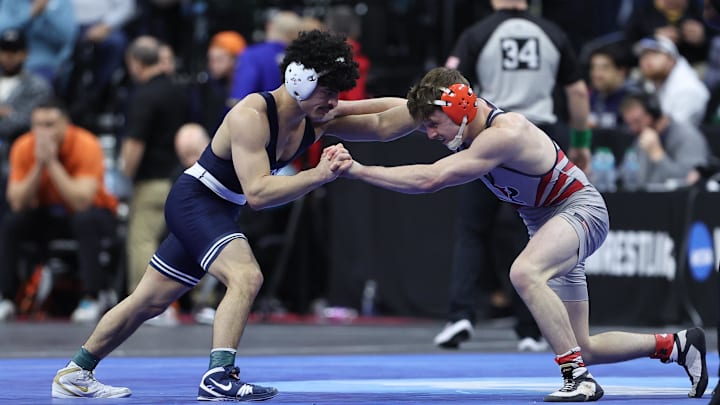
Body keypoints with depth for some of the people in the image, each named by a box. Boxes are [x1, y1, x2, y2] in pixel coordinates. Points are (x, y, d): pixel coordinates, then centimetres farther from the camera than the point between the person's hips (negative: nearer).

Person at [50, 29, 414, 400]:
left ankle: (75, 374, 26)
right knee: (246, 276, -30)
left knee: (148, 302, 15)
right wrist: (318, 175, -40)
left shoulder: (318, 118, -5)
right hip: (194, 200, -9)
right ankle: (218, 377, -34)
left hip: (216, 213, 9)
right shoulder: (251, 116, -27)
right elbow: (257, 193, -33)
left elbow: (384, 124, -4)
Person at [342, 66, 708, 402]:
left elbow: (428, 180, -33)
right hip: (545, 223, 10)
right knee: (580, 348, 9)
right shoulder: (474, 131, -1)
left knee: (524, 272, -39)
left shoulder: (505, 134, -28)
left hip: (579, 210, -10)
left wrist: (358, 170, -31)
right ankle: (676, 345, 26)